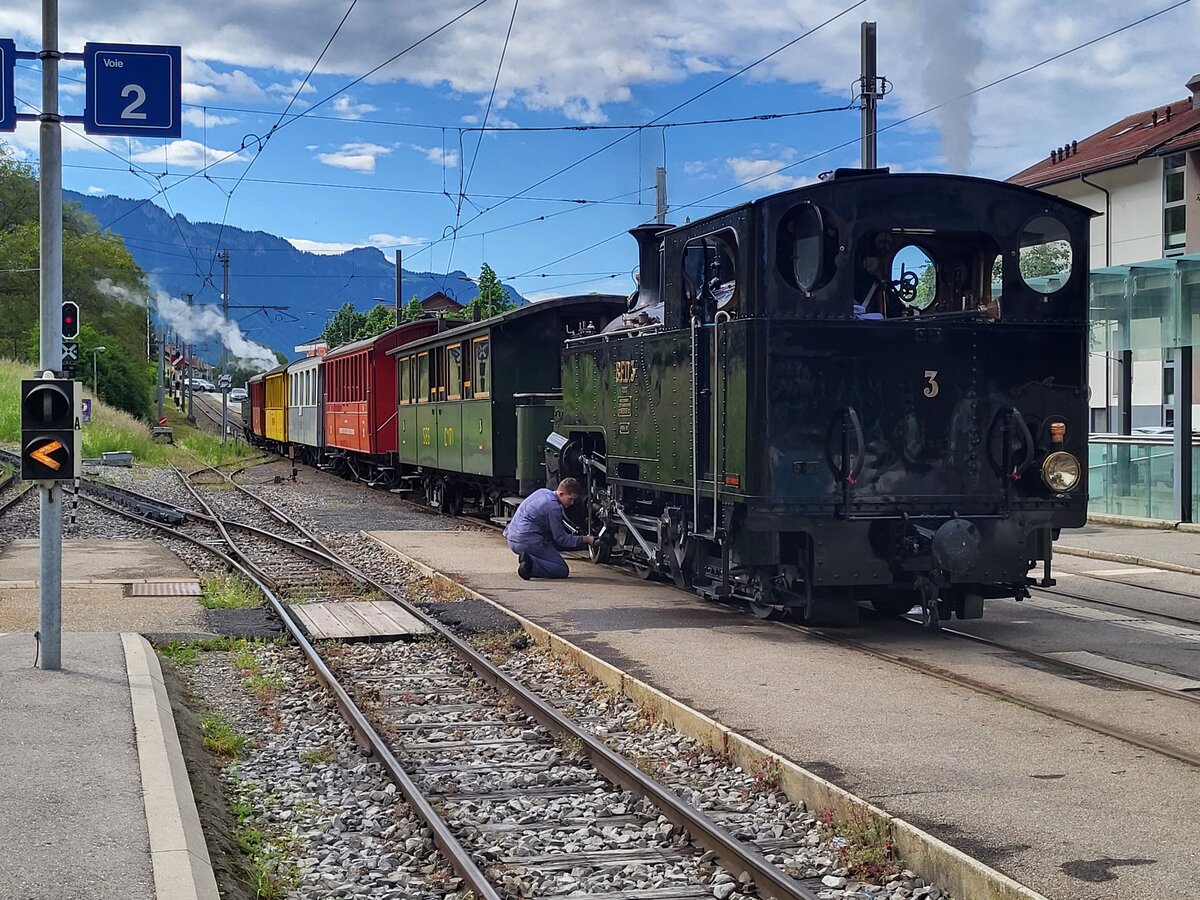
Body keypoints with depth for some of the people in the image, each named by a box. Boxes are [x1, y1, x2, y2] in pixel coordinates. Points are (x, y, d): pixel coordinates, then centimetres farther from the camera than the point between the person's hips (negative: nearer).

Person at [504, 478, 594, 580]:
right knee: (562, 570, -4)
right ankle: (531, 564, -22)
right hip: (529, 542, -9)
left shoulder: (542, 492, 12)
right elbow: (561, 539, -10)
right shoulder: (553, 507, -15)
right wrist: (585, 540, -5)